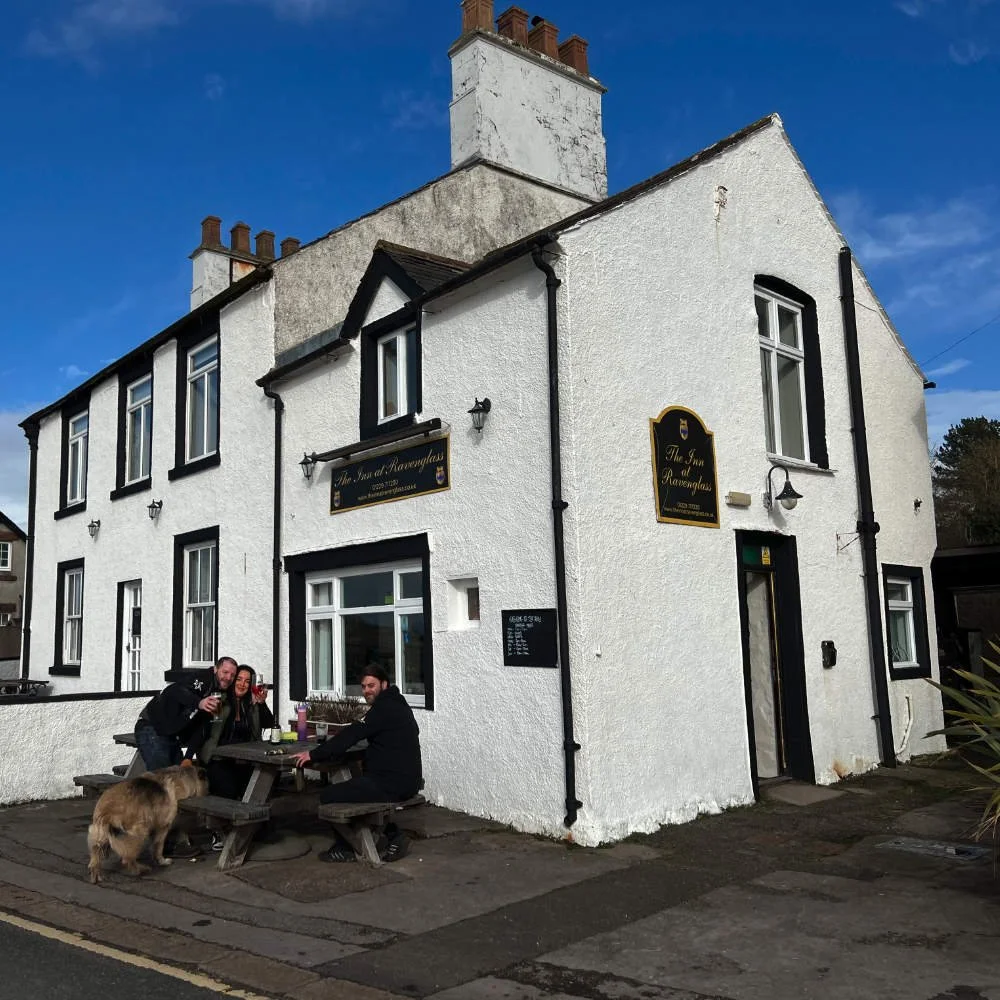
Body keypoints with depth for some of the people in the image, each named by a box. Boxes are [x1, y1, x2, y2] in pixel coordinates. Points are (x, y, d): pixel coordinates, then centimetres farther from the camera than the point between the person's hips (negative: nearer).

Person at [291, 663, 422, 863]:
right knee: (351, 786, 31)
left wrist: (314, 755, -18)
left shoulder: (384, 708, -14)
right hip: (406, 781, 11)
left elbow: (352, 735, -19)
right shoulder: (397, 705, 17)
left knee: (328, 796, -9)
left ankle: (345, 848, 11)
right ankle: (393, 837, 22)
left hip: (392, 784, -11)